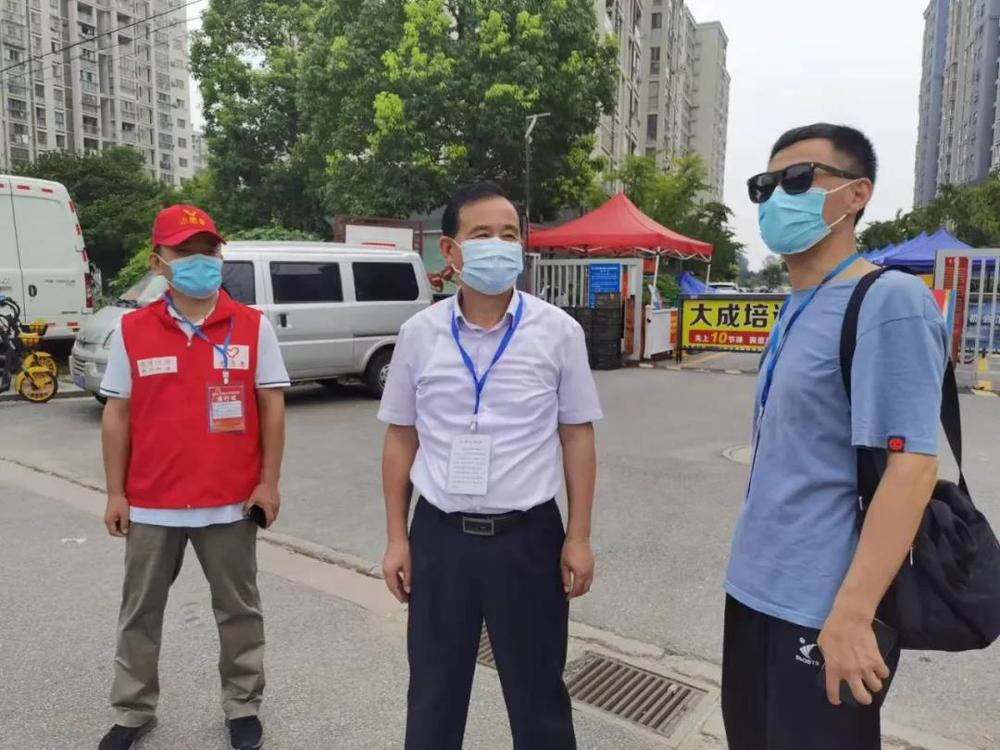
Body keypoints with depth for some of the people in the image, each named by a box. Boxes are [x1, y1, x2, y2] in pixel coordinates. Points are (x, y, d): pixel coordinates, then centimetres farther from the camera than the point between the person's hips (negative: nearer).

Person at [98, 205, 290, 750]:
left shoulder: (253, 327, -5)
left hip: (231, 502, -1)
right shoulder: (132, 330, -1)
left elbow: (271, 405, -2)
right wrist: (115, 492, 2)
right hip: (151, 504, 2)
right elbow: (117, 414, 3)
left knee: (238, 610, 13)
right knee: (140, 612, 17)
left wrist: (268, 481, -6)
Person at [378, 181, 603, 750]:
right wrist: (397, 538, 3)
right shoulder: (419, 334, -2)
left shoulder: (559, 331, -5)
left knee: (538, 693, 17)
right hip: (440, 536, 2)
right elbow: (401, 439, 4)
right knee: (433, 693, 19)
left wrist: (579, 537, -3)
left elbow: (577, 436, -1)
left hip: (528, 536, -1)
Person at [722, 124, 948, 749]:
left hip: (822, 609, -8)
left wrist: (852, 613, -24)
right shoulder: (797, 309, 9)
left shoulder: (889, 302, -17)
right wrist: (758, 571, 17)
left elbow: (910, 466, -22)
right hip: (758, 588, 8)